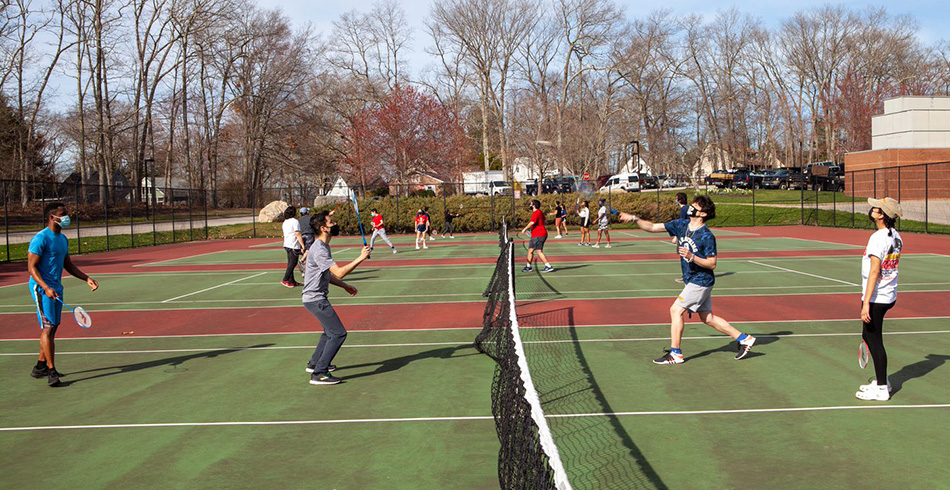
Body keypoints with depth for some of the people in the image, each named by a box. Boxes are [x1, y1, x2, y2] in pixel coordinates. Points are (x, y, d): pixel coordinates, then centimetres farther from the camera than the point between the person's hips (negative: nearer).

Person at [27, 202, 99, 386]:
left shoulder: (63, 239, 14)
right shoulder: (41, 238, -13)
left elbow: (68, 265, 22)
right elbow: (31, 267, -16)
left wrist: (87, 279, 12)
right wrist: (46, 288, -27)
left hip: (56, 289, 9)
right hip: (42, 288, -9)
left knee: (52, 328, 13)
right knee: (47, 327, -11)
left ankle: (40, 367, 24)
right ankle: (51, 371, -10)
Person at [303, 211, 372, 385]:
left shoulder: (323, 246, 12)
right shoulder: (319, 250, -22)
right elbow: (339, 272, -29)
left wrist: (345, 286, 16)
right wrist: (361, 258, -23)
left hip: (317, 297, 11)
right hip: (315, 298, -11)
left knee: (330, 330, 27)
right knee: (338, 334, -13)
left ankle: (314, 364, 39)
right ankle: (319, 374, -11)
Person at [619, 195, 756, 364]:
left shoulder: (707, 236, -19)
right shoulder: (681, 225, 2)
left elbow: (712, 264, -16)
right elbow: (653, 227, 3)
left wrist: (691, 257, -29)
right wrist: (634, 219, -9)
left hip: (701, 281, -8)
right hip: (692, 280, 8)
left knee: (676, 310, -10)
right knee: (707, 318, 13)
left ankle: (675, 354, -3)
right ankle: (744, 339, 25)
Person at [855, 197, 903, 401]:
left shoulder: (878, 238, -20)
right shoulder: (896, 237, 7)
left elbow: (874, 272, -23)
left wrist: (866, 304, -22)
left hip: (876, 298, -9)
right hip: (890, 296, 9)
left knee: (875, 341, 1)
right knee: (868, 336, 21)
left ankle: (881, 389, 8)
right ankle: (881, 380, 30)